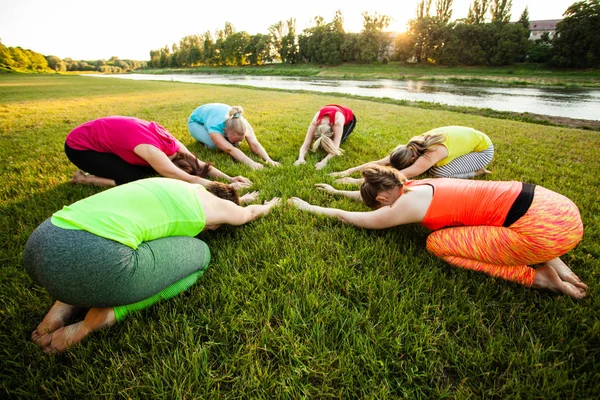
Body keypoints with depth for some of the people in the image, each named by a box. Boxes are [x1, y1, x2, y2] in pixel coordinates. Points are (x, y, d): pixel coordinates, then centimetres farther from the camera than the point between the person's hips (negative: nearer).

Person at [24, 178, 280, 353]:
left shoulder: (181, 186, 27)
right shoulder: (214, 204, 12)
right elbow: (249, 214, 36)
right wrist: (269, 205, 58)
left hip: (41, 242, 9)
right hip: (91, 260, -8)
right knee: (200, 254, 14)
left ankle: (66, 304, 19)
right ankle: (106, 313, 2)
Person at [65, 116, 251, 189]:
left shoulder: (169, 142, -15)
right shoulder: (151, 150, -37)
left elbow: (199, 164, -10)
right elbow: (190, 179, -38)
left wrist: (229, 178, -19)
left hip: (102, 139, 8)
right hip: (79, 146, -7)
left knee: (149, 169, -1)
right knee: (136, 179, -18)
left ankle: (98, 171, 13)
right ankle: (86, 178, 2)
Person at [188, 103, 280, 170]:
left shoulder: (243, 124, -34)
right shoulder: (214, 126, -46)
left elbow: (254, 144, -43)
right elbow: (230, 149, -56)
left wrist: (268, 159, -59)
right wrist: (250, 163, -69)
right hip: (197, 122, -4)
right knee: (214, 144, -32)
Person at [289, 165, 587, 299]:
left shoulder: (408, 205, -13)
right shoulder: (413, 188, 11)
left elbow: (350, 217, 0)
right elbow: (372, 195, 29)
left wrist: (310, 207, 14)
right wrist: (337, 191, 39)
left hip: (546, 228, -9)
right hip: (552, 204, 9)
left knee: (438, 244, -5)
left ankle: (538, 277, 3)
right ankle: (553, 264, 19)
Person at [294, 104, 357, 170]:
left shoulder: (338, 121, -47)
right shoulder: (315, 122, -38)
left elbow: (335, 148, -51)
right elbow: (306, 144, -41)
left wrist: (324, 161, -67)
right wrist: (301, 158, -61)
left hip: (349, 119, -3)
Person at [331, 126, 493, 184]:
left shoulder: (431, 155, -40)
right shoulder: (412, 148, -18)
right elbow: (380, 162, -20)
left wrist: (358, 181, -50)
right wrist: (350, 171, -26)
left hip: (483, 147, -7)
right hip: (465, 139, 7)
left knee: (440, 173, -24)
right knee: (430, 167, -6)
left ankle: (477, 171, -1)